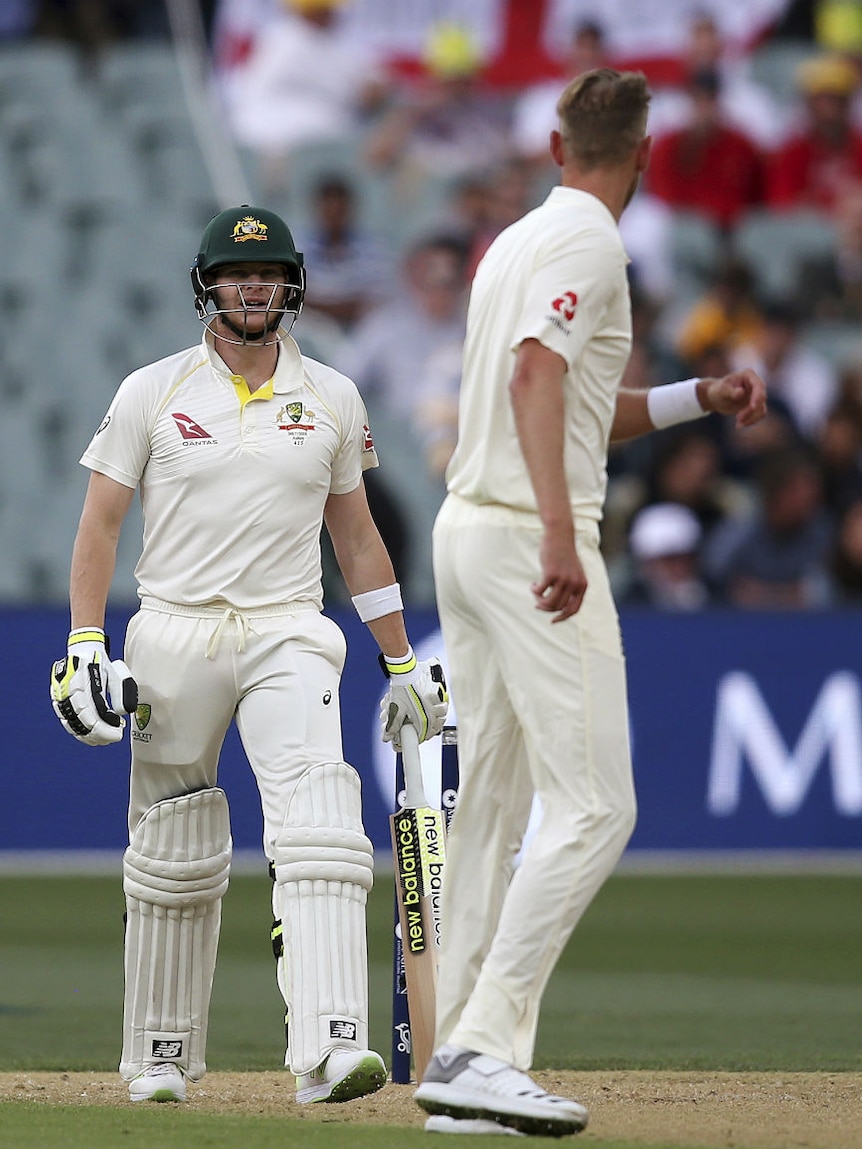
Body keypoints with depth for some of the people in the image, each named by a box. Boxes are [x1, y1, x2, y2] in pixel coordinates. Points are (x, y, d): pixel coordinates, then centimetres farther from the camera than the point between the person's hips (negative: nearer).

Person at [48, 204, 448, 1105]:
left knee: (319, 825, -20)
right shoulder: (152, 393, 3)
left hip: (288, 636, 0)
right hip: (174, 634, 0)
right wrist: (84, 645, -9)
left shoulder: (331, 399, 10)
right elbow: (99, 524, 3)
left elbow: (355, 535, 17)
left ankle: (330, 1050, -31)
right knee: (172, 855, 5)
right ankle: (160, 1055, 22)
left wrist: (403, 662, 15)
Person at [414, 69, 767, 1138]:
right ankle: (484, 1049, -19)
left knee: (492, 801, 12)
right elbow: (535, 372, -24)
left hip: (467, 529, 10)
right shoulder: (587, 241, -9)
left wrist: (699, 398, 23)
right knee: (593, 805, -12)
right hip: (528, 535, -10)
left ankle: (455, 1060, 12)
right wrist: (559, 531, -34)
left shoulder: (512, 242, 19)